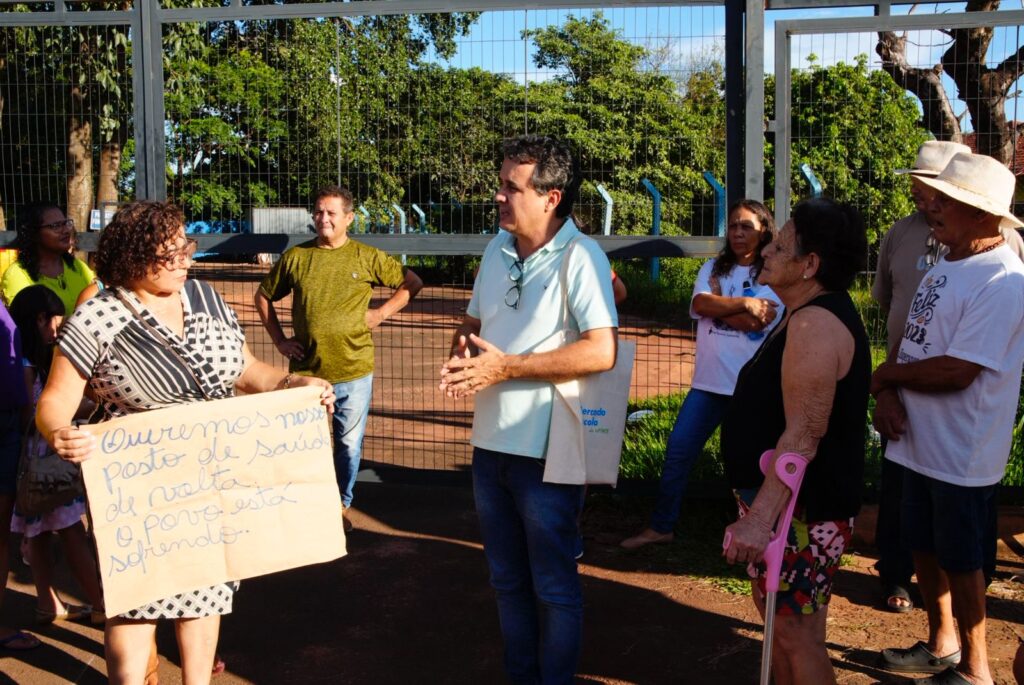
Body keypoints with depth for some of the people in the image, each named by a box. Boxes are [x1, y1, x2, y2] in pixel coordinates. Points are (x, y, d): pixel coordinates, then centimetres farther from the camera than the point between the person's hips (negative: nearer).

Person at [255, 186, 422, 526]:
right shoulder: (295, 257, 2)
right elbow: (264, 296, 14)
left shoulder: (368, 258, -1)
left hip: (353, 371, -1)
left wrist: (382, 313, -2)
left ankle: (340, 506, 28)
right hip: (305, 372, 1)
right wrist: (279, 340, 6)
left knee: (349, 445, 10)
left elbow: (413, 283, 8)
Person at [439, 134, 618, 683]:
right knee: (507, 579, 20)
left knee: (553, 585, 9)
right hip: (489, 442, 7)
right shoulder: (498, 247, 6)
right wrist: (460, 355, -6)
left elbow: (602, 351, -24)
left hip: (545, 450, -7)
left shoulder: (580, 257, -15)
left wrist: (505, 367, -23)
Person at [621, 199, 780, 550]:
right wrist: (744, 304, -12)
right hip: (709, 381, 4)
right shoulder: (713, 268, 10)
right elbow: (700, 304, -8)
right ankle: (660, 526, 16)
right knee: (678, 450, 3)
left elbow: (756, 322, -17)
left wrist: (718, 306, -6)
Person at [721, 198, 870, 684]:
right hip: (786, 500, 11)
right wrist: (758, 510, 23)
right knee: (773, 607, 21)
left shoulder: (816, 323, -23)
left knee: (797, 633, -3)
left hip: (802, 507, -11)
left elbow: (803, 435, -30)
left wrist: (759, 518, -33)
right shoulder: (808, 316, 13)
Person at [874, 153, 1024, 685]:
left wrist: (885, 375, -12)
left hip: (962, 453, -8)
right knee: (925, 547, 20)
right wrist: (887, 395, -9)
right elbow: (909, 340, 10)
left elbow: (955, 372, -27)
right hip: (920, 440, 8)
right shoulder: (946, 265, 8)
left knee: (961, 561, 7)